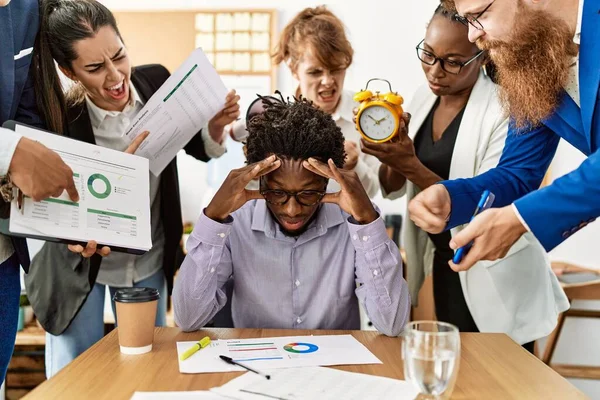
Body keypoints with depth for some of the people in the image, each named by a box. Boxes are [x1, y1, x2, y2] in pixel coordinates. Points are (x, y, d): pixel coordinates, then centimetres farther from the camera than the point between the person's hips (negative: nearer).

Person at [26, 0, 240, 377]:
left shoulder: (157, 82, -16)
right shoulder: (60, 120, -26)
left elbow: (200, 149, 1)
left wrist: (217, 125, -21)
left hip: (150, 259, 3)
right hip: (80, 264, -3)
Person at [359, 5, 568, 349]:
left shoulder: (506, 110, -20)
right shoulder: (424, 98, 0)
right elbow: (394, 189, 3)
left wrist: (411, 166, -31)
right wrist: (390, 155, -18)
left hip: (496, 279, -5)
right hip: (442, 264, 6)